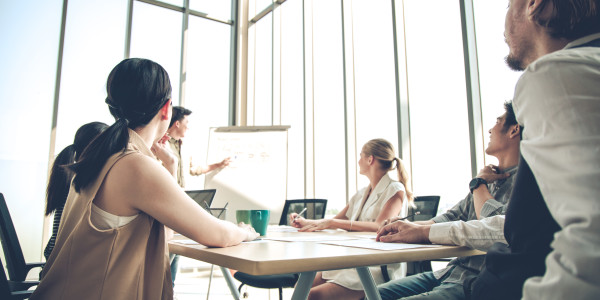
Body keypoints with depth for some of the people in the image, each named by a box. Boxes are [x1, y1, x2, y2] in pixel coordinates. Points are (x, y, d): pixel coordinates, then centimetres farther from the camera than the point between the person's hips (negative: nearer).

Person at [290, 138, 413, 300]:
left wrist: (331, 223, -23)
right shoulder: (362, 194, 18)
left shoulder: (395, 190, -5)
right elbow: (337, 219, 27)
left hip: (380, 269, -7)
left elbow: (379, 227, -22)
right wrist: (306, 222, 10)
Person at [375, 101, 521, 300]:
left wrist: (478, 184, -9)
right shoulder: (489, 180, 18)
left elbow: (503, 229, -26)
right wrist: (406, 225, -3)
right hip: (451, 272, 8)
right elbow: (451, 218, 14)